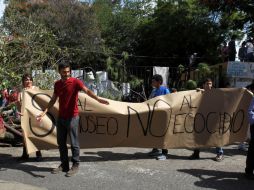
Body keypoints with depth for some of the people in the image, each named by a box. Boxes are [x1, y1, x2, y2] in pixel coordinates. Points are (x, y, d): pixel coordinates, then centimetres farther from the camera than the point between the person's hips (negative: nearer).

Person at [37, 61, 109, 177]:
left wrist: (98, 99, -41)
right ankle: (64, 164, 24)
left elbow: (87, 91, -24)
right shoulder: (57, 84, 9)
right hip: (61, 117, 6)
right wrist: (44, 112, 10)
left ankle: (75, 165, 13)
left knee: (73, 142, 1)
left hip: (72, 117, -6)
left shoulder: (75, 82, -9)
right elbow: (53, 100, 16)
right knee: (61, 142, 12)